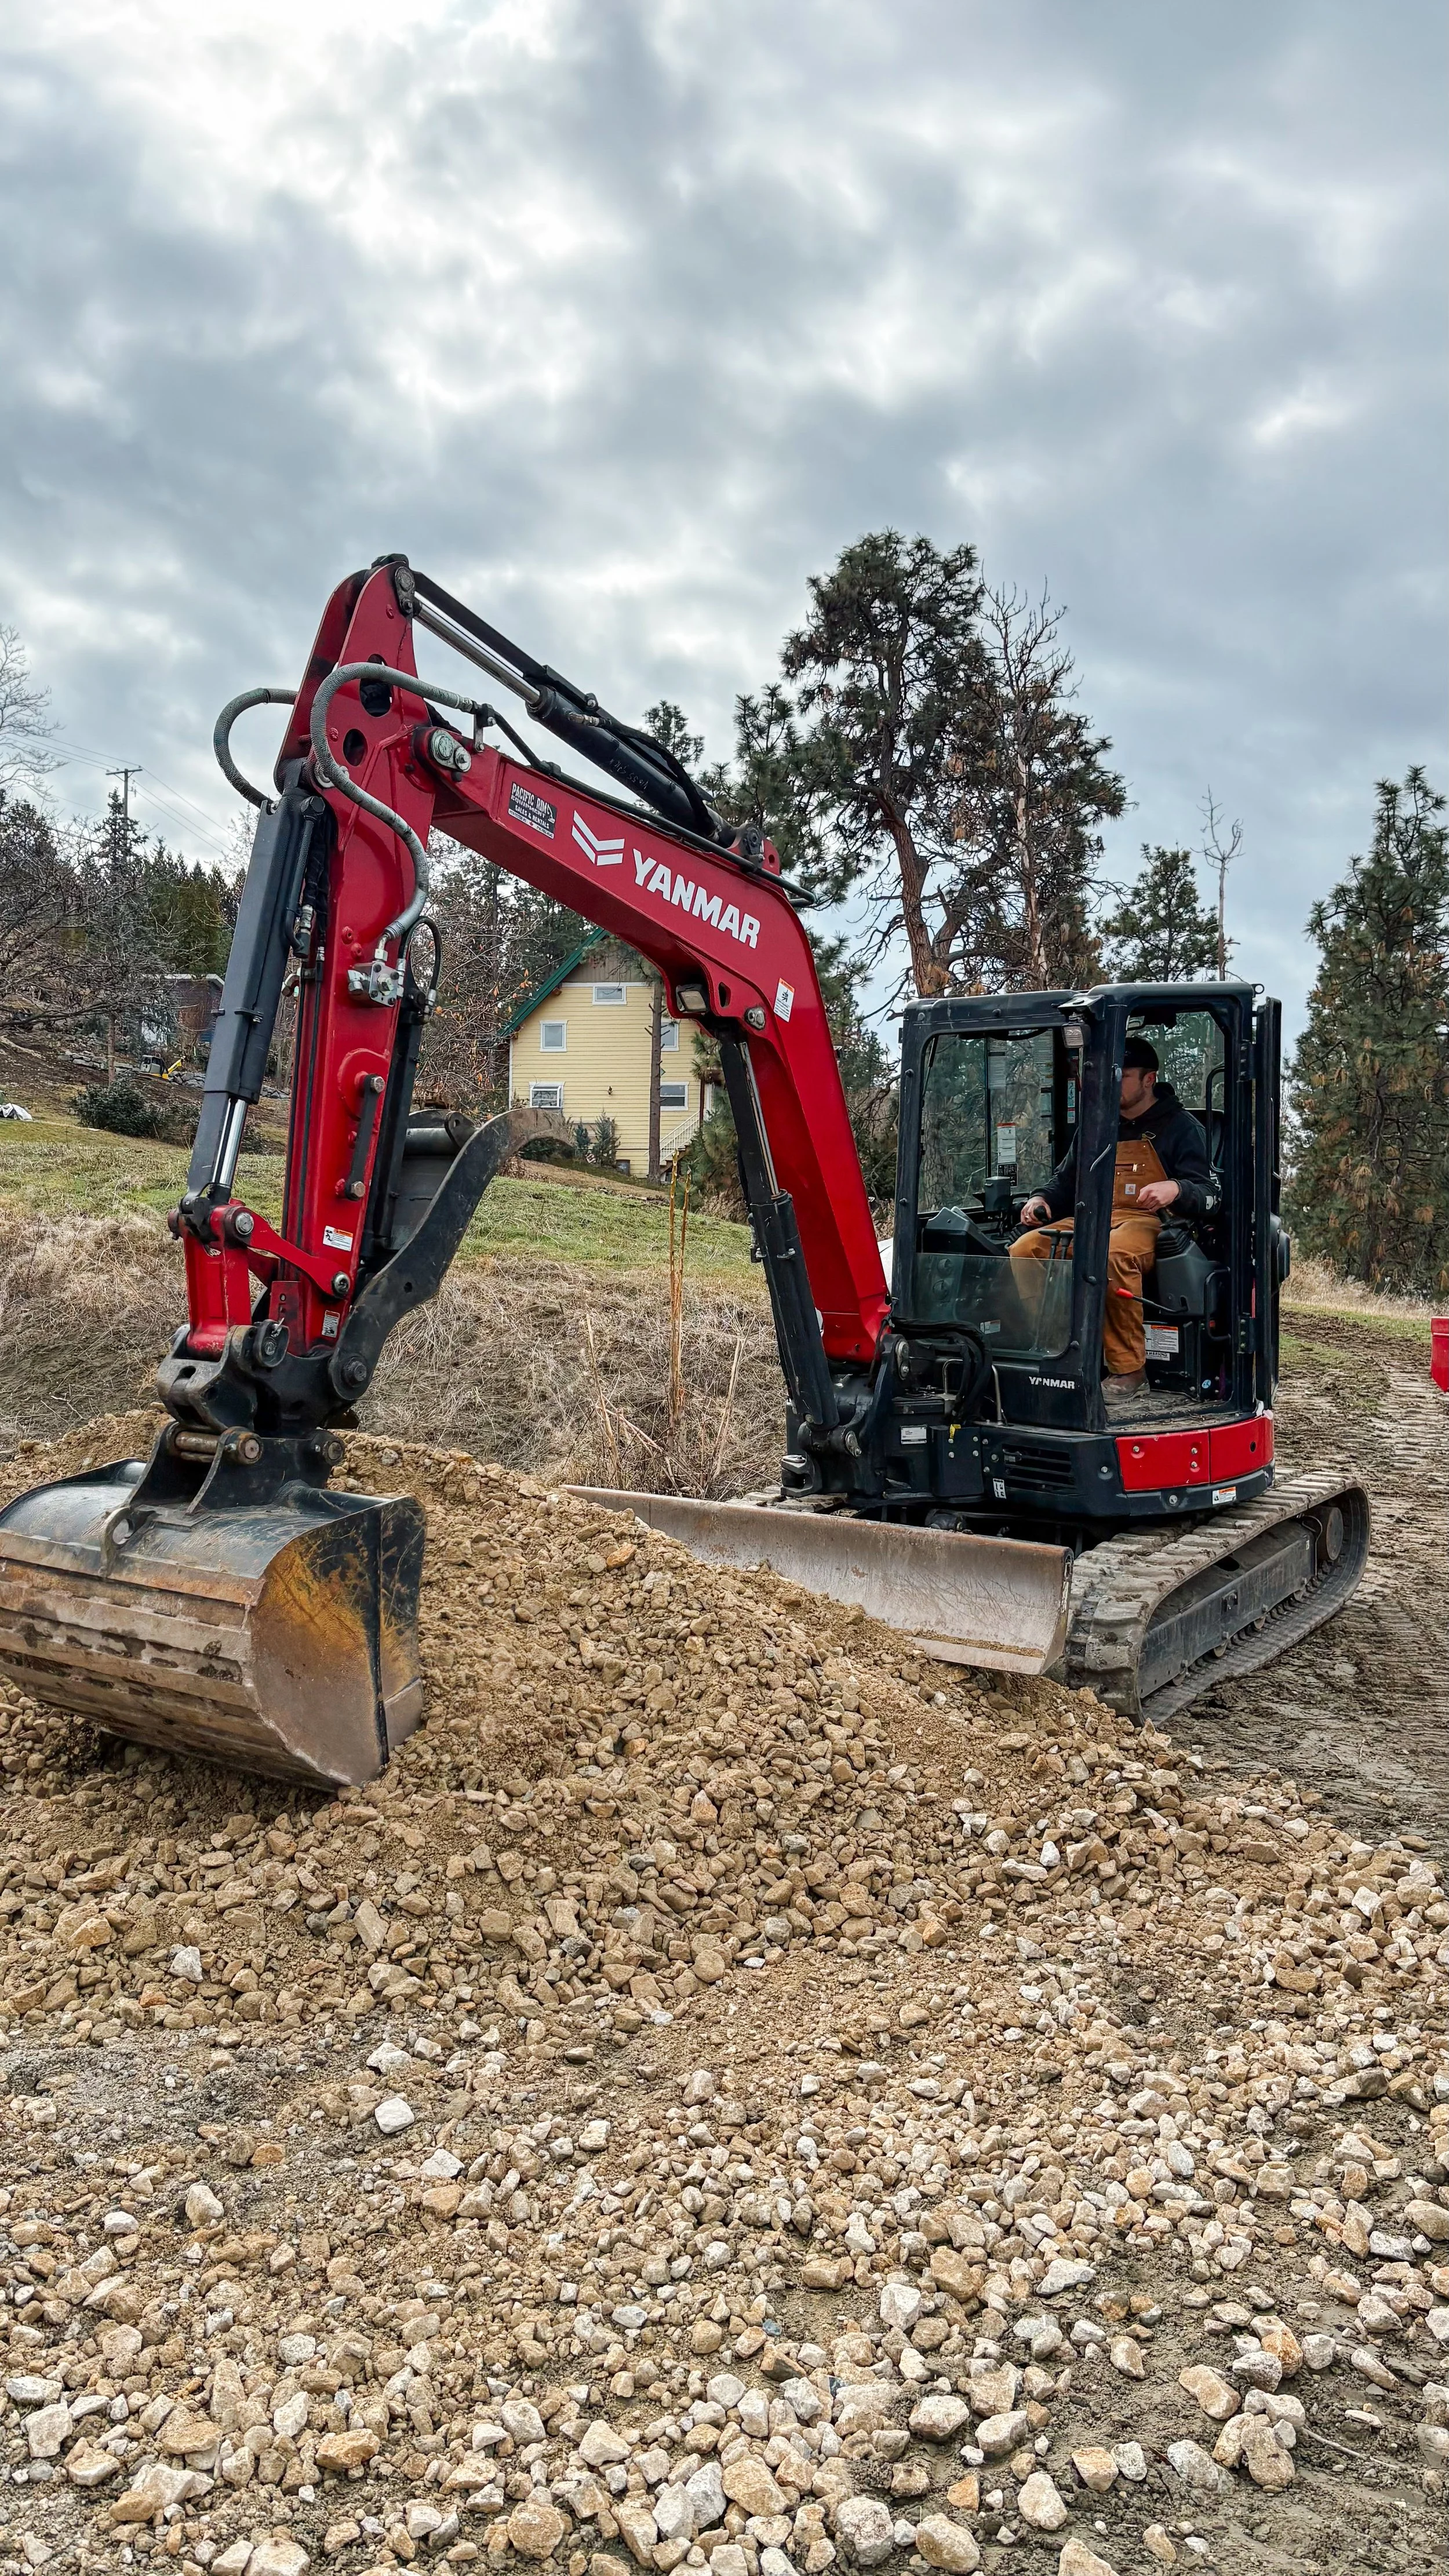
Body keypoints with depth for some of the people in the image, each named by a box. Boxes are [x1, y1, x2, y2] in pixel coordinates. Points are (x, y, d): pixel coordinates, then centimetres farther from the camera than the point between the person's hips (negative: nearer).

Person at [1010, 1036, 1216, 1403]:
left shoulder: (1180, 1126, 8)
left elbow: (1209, 1195, 0)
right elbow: (1065, 1181, 33)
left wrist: (1175, 1189, -23)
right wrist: (1042, 1200, 9)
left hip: (1147, 1223, -5)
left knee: (1113, 1254, -42)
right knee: (1024, 1252, -24)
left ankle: (1128, 1371, -34)